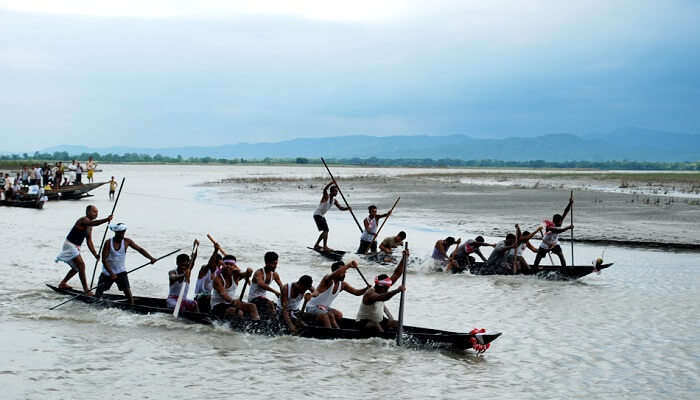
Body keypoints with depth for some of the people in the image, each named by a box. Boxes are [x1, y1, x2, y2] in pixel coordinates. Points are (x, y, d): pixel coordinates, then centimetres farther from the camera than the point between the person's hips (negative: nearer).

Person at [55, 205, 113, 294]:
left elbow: (89, 242, 14)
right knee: (81, 264, -18)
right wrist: (106, 220, -53)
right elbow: (93, 223, -41)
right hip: (70, 245, -11)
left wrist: (95, 254, 5)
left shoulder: (89, 227, 13)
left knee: (77, 267, 22)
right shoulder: (83, 220, -17)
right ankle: (86, 289, -19)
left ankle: (63, 284, 37)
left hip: (75, 247, 11)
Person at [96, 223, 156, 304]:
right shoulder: (108, 243, -15)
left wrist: (151, 258, -23)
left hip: (121, 272, 1)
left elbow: (140, 249, -8)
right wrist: (111, 273, -26)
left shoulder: (127, 241, -7)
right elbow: (104, 260, -17)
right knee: (98, 293, 7)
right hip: (107, 272, -1)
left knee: (127, 291, -15)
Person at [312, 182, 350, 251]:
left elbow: (341, 208, 3)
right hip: (317, 215, -9)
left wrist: (347, 208, -18)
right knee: (326, 230, -19)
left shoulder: (334, 201, 7)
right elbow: (324, 189, -36)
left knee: (325, 231, 17)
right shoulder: (326, 196, -14)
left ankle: (316, 245, 29)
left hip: (322, 216, 9)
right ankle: (325, 247, -24)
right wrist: (332, 183, -48)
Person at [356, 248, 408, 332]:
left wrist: (404, 258, -13)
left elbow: (396, 274, -4)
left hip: (379, 320, 9)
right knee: (376, 326, -37)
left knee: (397, 325, -1)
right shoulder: (370, 294, -27)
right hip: (363, 322, -9)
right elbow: (382, 298, -50)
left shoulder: (382, 288, -2)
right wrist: (397, 291, -62)